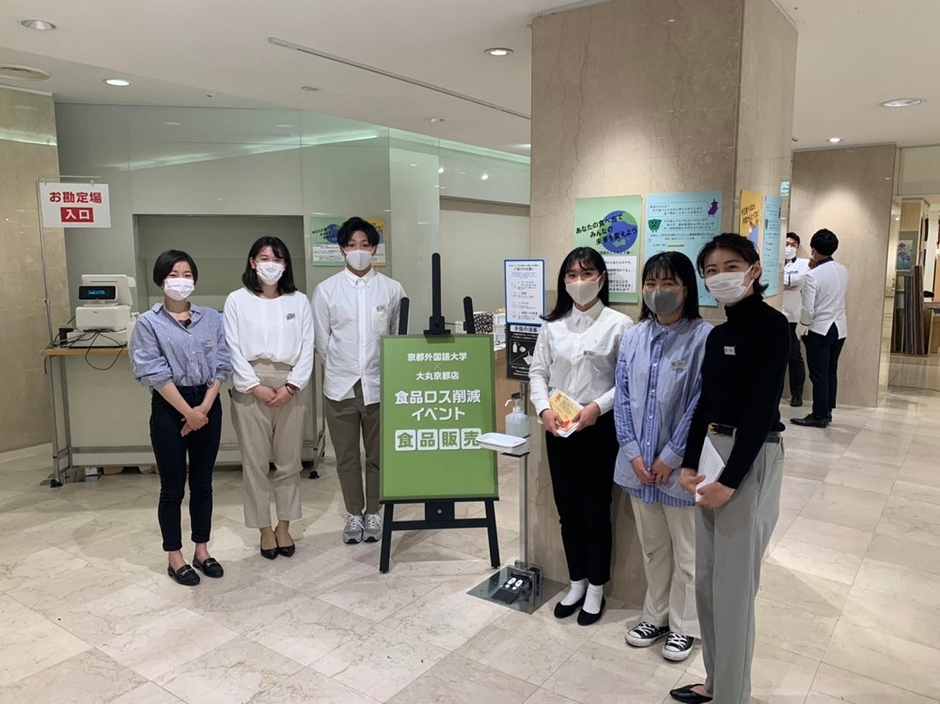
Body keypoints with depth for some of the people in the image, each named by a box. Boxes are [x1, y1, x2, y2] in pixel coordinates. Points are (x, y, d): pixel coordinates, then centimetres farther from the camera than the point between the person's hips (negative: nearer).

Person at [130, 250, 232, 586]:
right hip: (169, 409, -3)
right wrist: (188, 412, -13)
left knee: (202, 483, 12)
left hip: (208, 406, 3)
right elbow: (154, 374, -11)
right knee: (173, 486, 6)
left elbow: (221, 366, 1)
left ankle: (202, 550, 25)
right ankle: (175, 557, 20)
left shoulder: (211, 318, 4)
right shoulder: (148, 323, -5)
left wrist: (204, 409, -9)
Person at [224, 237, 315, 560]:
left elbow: (307, 348, 3)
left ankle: (284, 526, 23)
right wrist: (256, 386, -11)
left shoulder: (299, 301, 6)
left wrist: (291, 386, -8)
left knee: (288, 461, 8)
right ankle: (265, 529, 18)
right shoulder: (237, 300, 3)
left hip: (289, 387, 1)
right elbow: (233, 349, -2)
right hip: (251, 387, -1)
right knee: (255, 461, 5)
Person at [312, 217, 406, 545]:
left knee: (377, 454, 10)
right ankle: (354, 514, 26)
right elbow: (322, 339, 5)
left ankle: (373, 513, 26)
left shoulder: (392, 289, -1)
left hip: (380, 383, 0)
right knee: (346, 456, 10)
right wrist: (339, 368, 6)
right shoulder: (326, 290, 0)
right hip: (341, 384, 1)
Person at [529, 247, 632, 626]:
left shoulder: (619, 324, -7)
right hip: (557, 427, 4)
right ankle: (576, 583, 33)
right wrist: (544, 409, -10)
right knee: (567, 508, 14)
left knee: (596, 509, 8)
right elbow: (538, 372, 5)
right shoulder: (553, 324, 5)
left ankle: (596, 589, 28)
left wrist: (597, 406, -19)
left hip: (600, 427, -4)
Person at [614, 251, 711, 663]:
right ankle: (656, 616, 39)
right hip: (638, 463, 5)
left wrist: (670, 457, -14)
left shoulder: (704, 337, -13)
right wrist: (633, 452, -5)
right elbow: (622, 396, 3)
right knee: (652, 546, 20)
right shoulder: (633, 336, 3)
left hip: (681, 466, -5)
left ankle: (683, 625, 32)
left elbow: (701, 404, -14)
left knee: (686, 551, 13)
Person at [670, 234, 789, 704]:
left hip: (750, 460, -8)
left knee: (733, 584, 2)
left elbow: (762, 408, -18)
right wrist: (689, 463, 1)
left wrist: (731, 479, -18)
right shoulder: (718, 334, 11)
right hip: (713, 454, 8)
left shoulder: (771, 324, -12)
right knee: (707, 579, 16)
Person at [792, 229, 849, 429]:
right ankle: (827, 412, 23)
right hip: (840, 328, 7)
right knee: (831, 371, 15)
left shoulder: (813, 276, -17)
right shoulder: (843, 271, 3)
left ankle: (819, 416, 7)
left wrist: (802, 329, 0)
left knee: (819, 374, 1)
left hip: (819, 330, -7)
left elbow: (807, 310, -17)